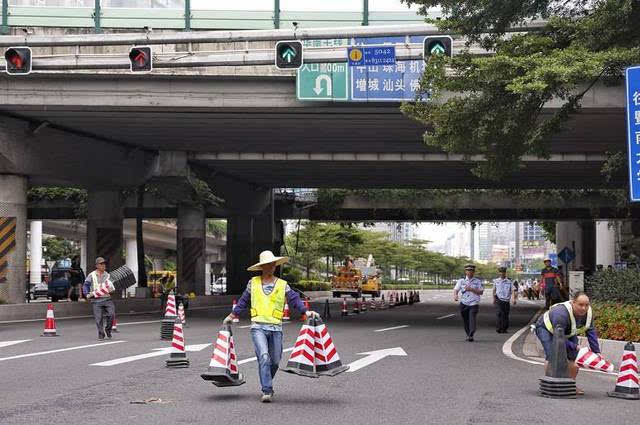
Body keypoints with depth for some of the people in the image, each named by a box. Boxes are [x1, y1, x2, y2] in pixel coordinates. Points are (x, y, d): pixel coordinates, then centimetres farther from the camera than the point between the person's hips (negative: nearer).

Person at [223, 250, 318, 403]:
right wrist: (232, 315, 22)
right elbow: (244, 300, 19)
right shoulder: (253, 283, 9)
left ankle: (267, 385, 33)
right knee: (264, 357, -19)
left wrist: (306, 311, -15)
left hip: (276, 328, 2)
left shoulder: (283, 285, 9)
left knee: (275, 361, 7)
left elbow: (294, 299, 0)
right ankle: (267, 391, -18)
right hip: (258, 327, -2)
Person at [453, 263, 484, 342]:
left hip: (473, 304, -2)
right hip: (464, 304, 2)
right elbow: (456, 289, -1)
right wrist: (455, 295, -23)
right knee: (465, 320, 8)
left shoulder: (478, 281, 5)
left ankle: (471, 335, -26)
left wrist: (471, 289, -16)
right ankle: (468, 334, 26)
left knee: (472, 318, -19)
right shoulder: (461, 281, 8)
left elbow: (481, 292, -3)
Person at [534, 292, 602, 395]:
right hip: (546, 328, -7)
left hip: (567, 332, 7)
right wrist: (575, 346, -31)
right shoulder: (561, 314, -42)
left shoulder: (588, 312, -20)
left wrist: (596, 352, -14)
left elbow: (591, 332, -11)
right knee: (551, 355, -25)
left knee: (574, 357, -4)